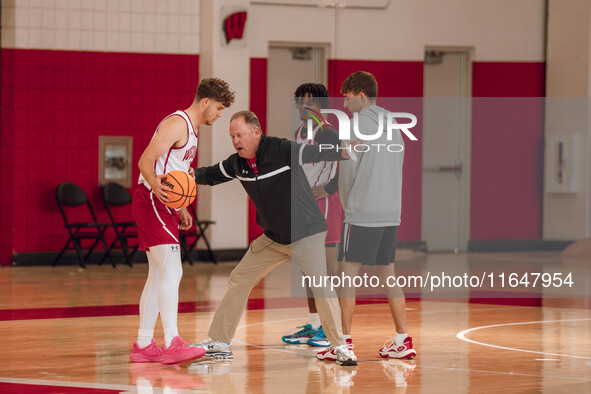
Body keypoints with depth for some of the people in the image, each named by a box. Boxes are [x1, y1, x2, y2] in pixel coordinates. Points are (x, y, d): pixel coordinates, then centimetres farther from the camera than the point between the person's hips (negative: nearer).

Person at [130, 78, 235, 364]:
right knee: (172, 271, -18)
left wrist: (181, 209, 28)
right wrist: (155, 184, -40)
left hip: (164, 204, 11)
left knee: (159, 275, 11)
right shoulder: (177, 124, -14)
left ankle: (143, 345, 14)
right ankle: (172, 344, -23)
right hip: (151, 202, -11)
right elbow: (146, 161, -21)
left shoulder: (191, 128, 19)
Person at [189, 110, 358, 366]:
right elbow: (212, 175, 17)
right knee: (239, 280, 7)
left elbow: (316, 154, -30)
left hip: (306, 232, -7)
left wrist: (344, 152, -49)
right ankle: (219, 343, 18)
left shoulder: (281, 150, -21)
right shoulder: (237, 163, -1)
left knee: (319, 284, -19)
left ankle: (340, 347, -6)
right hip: (272, 238, 7)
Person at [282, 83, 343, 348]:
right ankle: (313, 324, 17)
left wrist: (328, 189, -22)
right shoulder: (299, 133, 14)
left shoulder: (326, 133, -13)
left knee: (327, 263, -7)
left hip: (324, 204, -9)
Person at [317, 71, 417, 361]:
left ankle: (345, 341, -4)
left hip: (362, 213, -7)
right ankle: (403, 340, 9)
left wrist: (347, 203, 8)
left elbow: (347, 170, -8)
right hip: (391, 212, 7)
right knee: (387, 274, 11)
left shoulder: (359, 123, -8)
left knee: (348, 272, -2)